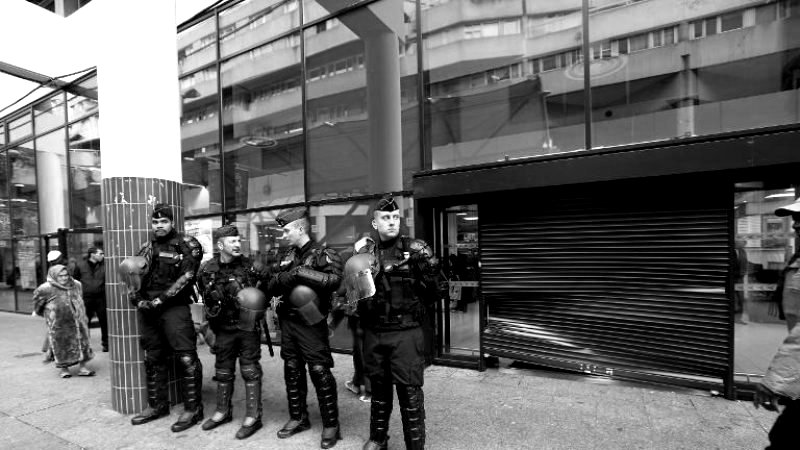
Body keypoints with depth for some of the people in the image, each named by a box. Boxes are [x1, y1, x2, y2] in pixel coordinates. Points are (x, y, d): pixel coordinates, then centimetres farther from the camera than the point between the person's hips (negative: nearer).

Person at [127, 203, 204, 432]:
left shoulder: (187, 245, -4)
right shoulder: (146, 248, 16)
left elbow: (186, 277, -13)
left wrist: (161, 299, -16)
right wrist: (137, 299, 1)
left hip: (174, 307, -7)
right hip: (147, 308, 7)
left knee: (186, 358, -9)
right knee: (153, 358, 16)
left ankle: (193, 409, 3)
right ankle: (157, 405, 31)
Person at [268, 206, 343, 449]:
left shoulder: (323, 254, -10)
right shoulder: (288, 256, 12)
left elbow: (334, 279, -28)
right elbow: (272, 287, 14)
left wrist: (301, 272, -25)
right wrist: (281, 279, -8)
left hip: (310, 324, -7)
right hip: (287, 322, 7)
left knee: (320, 373, -2)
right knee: (292, 371, 16)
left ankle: (331, 425, 12)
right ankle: (298, 418, 33)